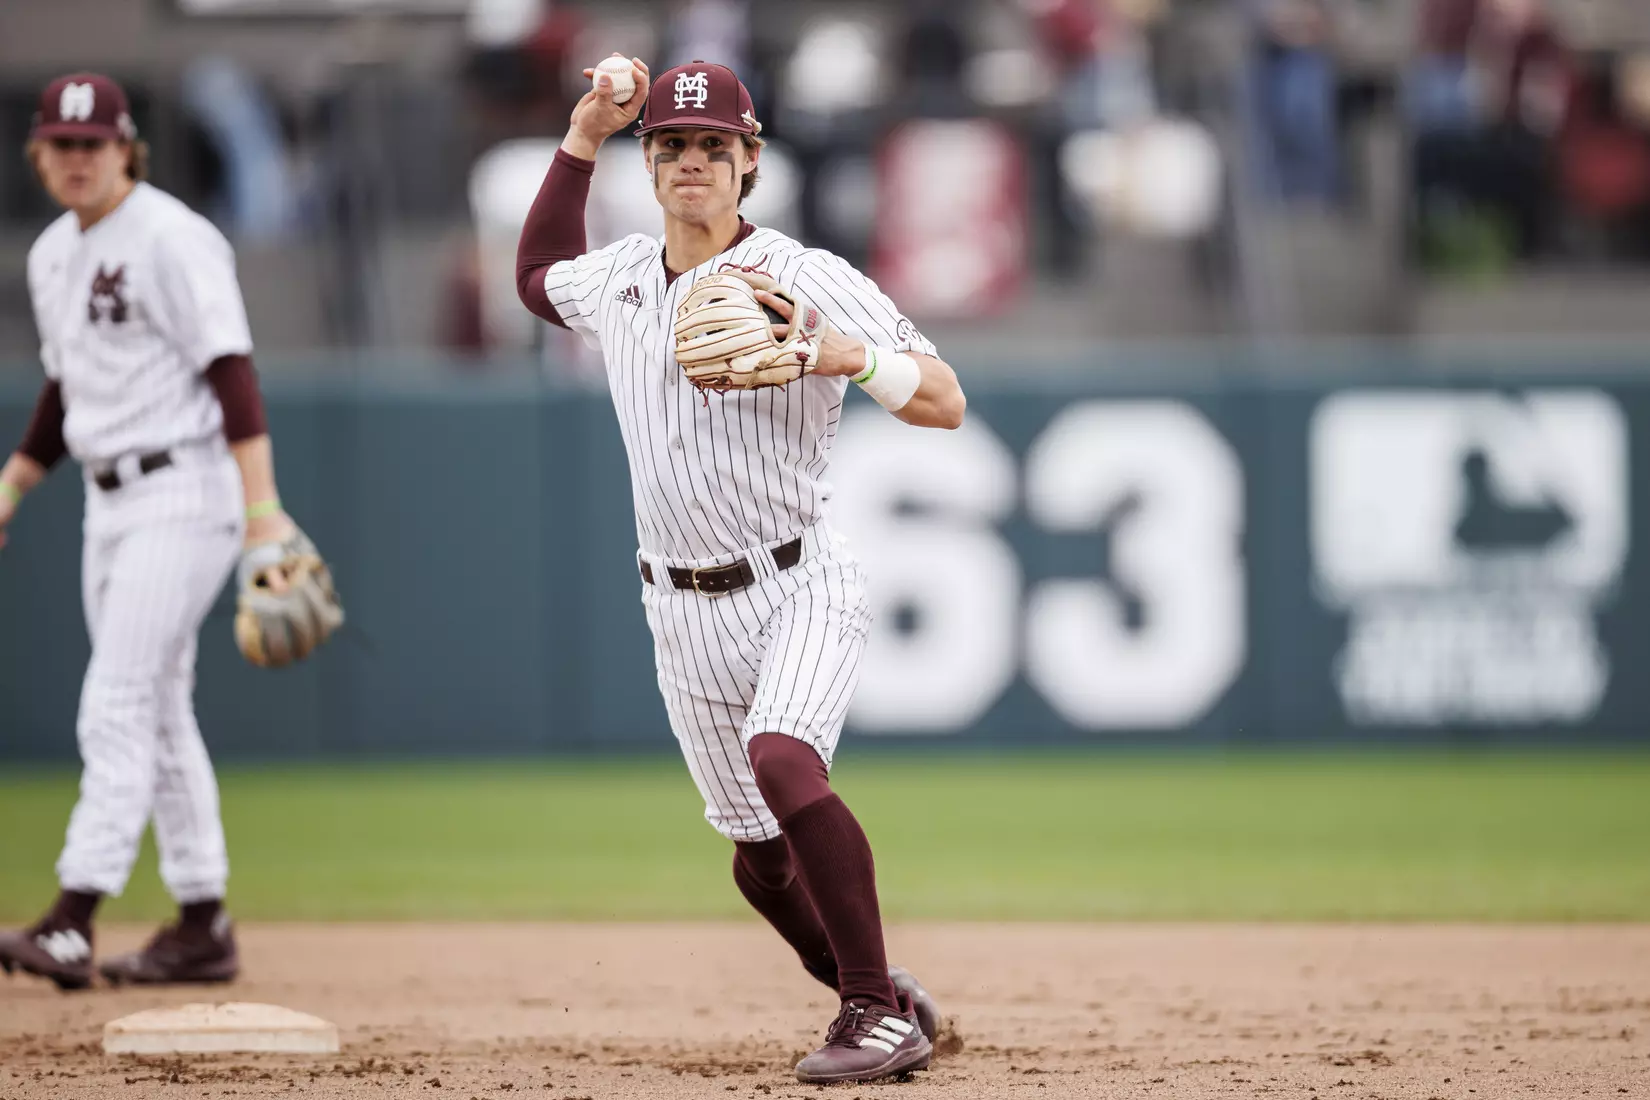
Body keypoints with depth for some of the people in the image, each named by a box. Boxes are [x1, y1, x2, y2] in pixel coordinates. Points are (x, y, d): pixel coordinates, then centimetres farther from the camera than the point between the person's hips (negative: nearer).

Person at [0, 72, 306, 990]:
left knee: (118, 707, -15)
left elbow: (232, 371, -19)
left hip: (183, 493, -9)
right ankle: (204, 928, 15)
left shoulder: (171, 240, -13)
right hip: (112, 503, 9)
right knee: (159, 714, 10)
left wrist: (262, 507, -27)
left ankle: (74, 924, -21)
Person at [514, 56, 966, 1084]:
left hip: (802, 586, -6)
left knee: (782, 760, -32)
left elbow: (946, 402, -15)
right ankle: (887, 1003, 30)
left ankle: (879, 1012, -25)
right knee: (762, 857, 8)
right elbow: (538, 273, 32)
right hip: (687, 614, 6)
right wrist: (582, 139, 21)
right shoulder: (617, 281, 7)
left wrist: (848, 355, -35)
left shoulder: (807, 277, -11)